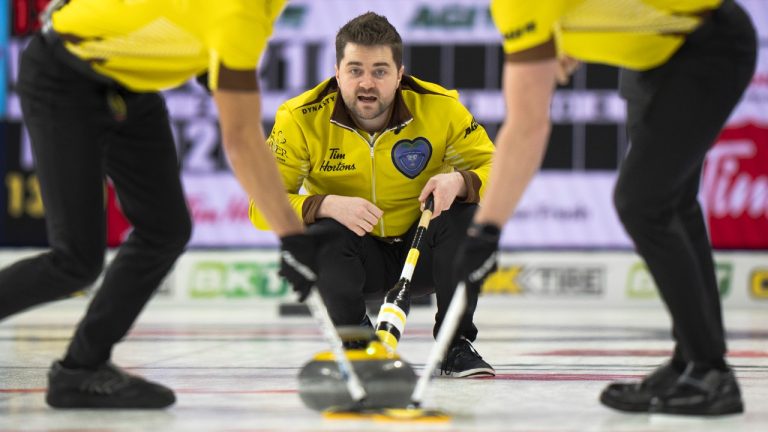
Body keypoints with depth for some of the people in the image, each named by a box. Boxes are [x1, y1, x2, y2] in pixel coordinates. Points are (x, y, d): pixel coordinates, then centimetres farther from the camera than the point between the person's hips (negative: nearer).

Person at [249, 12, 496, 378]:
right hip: (355, 259, -1)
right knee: (320, 236, -32)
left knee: (465, 215, -27)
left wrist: (460, 181, -35)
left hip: (421, 253, 1)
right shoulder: (301, 119, -16)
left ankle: (456, 345, -10)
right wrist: (326, 205, -36)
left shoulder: (441, 108, -14)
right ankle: (357, 341, -4)